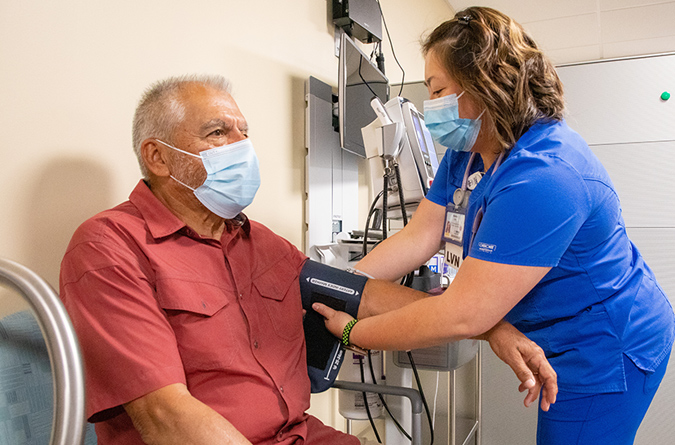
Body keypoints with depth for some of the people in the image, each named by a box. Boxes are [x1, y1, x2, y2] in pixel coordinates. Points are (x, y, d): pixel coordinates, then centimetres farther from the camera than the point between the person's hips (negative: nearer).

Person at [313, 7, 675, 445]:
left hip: (607, 350, -8)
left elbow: (461, 317, -33)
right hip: (561, 344, 9)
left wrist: (354, 333, -23)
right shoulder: (466, 152, -1)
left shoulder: (544, 175, -33)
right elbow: (415, 239, -5)